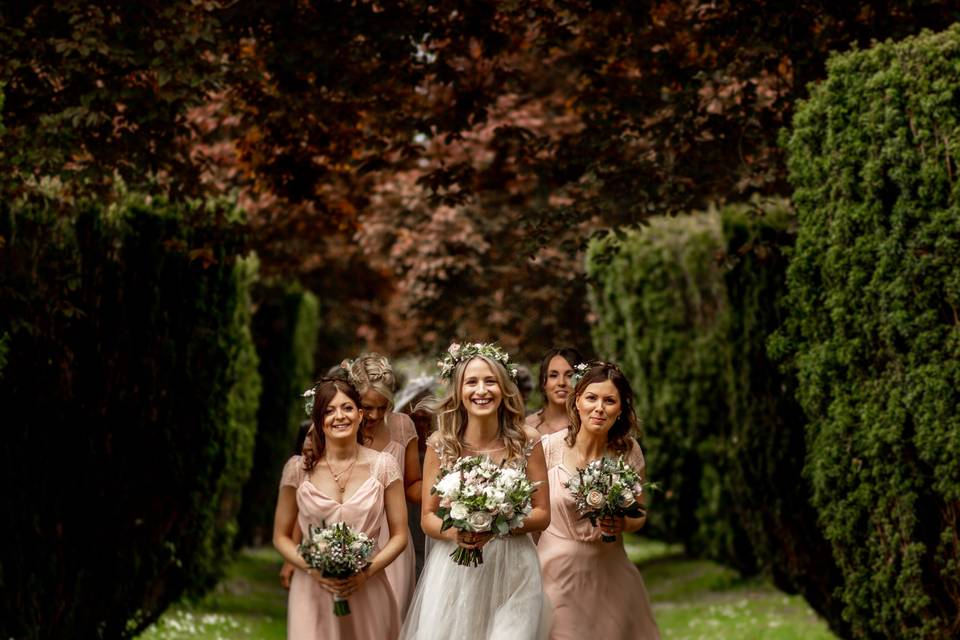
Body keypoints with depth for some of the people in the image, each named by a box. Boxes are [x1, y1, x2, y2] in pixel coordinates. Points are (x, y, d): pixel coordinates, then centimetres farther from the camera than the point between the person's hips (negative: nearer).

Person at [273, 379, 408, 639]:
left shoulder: (383, 466, 0)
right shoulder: (298, 468, -1)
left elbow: (399, 535, 3)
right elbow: (281, 537, 5)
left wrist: (366, 572, -12)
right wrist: (314, 569, -12)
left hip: (367, 592, 1)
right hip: (313, 592, 0)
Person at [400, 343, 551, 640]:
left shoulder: (527, 441, -3)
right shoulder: (441, 443, -3)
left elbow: (542, 514, 2)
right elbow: (428, 517, 4)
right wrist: (454, 533, -18)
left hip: (512, 571, 0)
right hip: (454, 571, 0)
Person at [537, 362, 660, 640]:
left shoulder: (628, 451, -3)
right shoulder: (549, 447, -10)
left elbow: (639, 515, 8)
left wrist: (622, 524, -13)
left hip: (608, 572, 2)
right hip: (558, 572, -2)